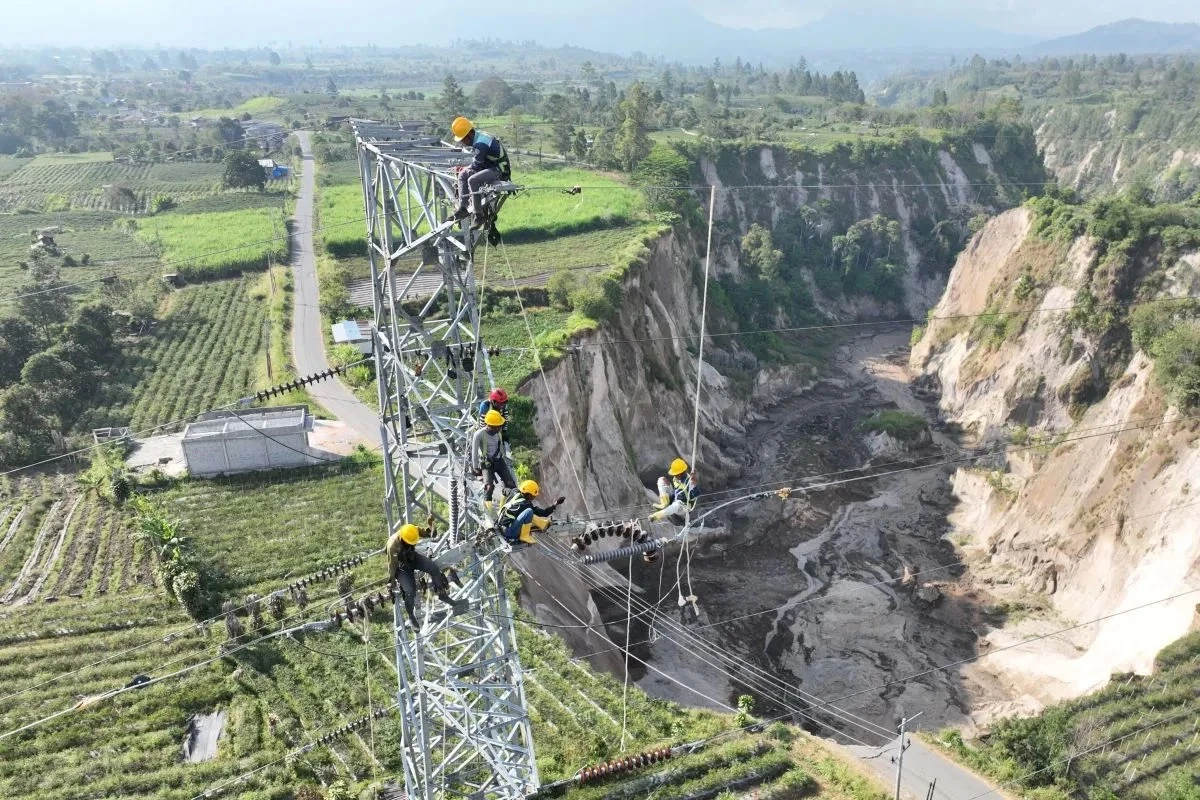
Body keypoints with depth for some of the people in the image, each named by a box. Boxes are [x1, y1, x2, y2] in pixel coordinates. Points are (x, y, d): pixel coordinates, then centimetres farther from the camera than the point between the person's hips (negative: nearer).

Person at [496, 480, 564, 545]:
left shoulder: (515, 494, 4)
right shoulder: (525, 504, -16)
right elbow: (543, 513, -10)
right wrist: (556, 504, -7)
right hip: (509, 532, -10)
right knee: (529, 511, -24)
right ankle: (524, 536, -11)